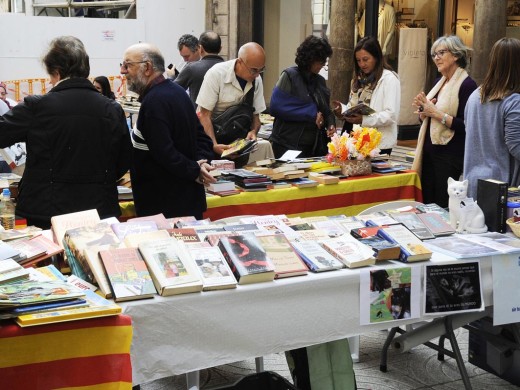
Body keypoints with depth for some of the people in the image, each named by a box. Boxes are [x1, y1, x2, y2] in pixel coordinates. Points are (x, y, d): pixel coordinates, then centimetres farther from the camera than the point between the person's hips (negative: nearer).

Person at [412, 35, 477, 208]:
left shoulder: (466, 85, -12)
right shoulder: (439, 83, 14)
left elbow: (466, 126, -19)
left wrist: (437, 113, -19)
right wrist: (423, 110, -1)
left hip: (450, 156, -8)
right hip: (429, 153, 8)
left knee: (444, 207, -2)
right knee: (426, 204, 11)